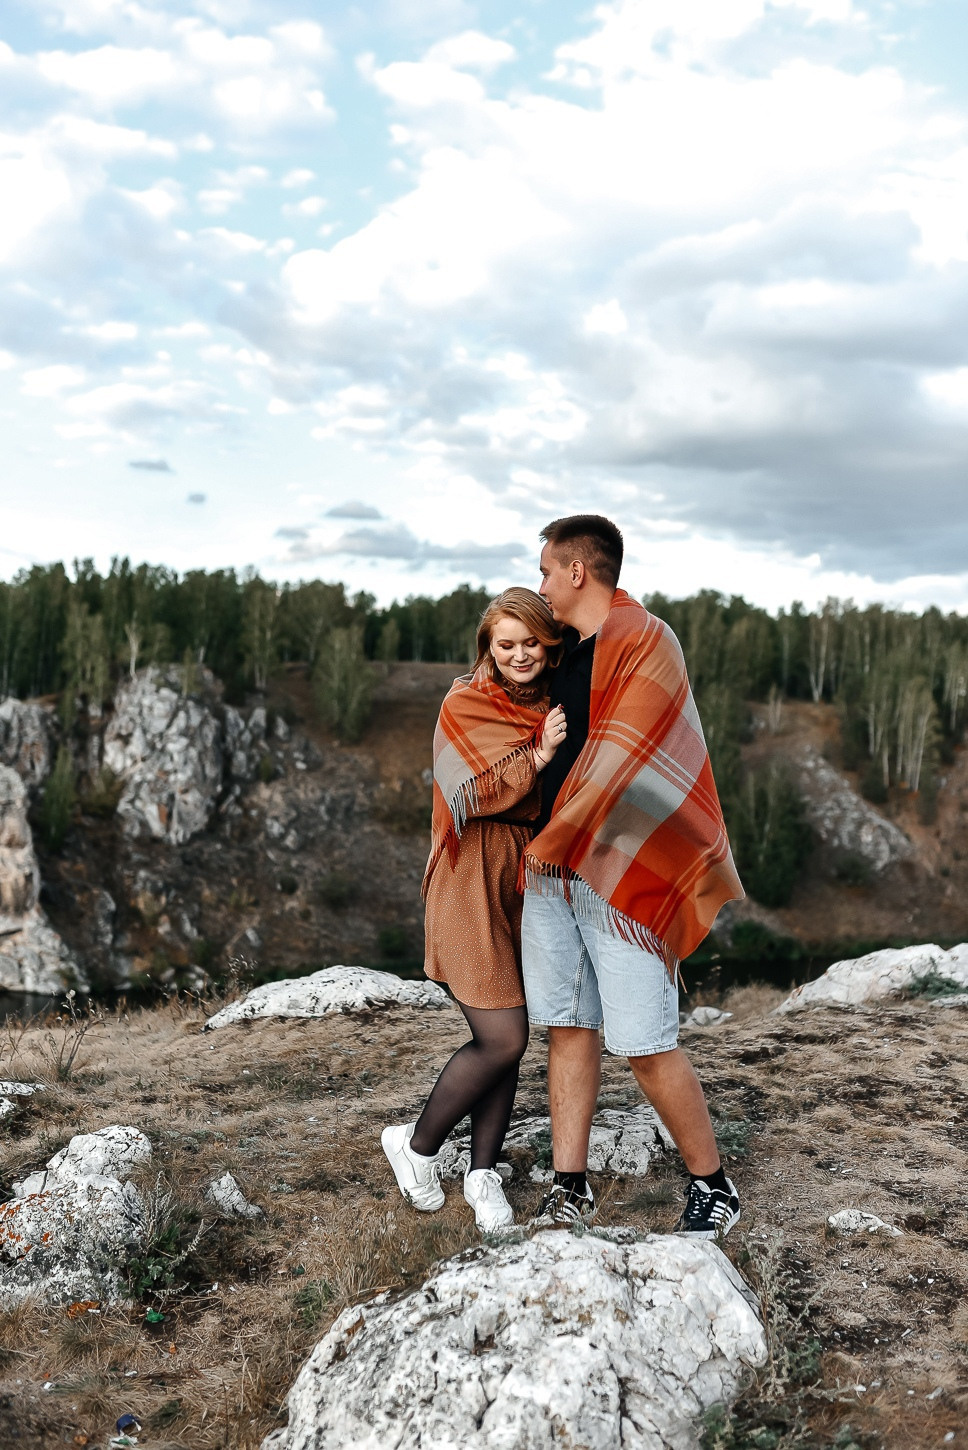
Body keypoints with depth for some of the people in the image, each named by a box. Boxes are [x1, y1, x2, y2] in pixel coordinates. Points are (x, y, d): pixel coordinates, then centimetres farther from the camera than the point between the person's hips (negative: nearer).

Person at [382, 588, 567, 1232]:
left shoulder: (554, 706, 11)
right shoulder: (465, 705, -6)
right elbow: (469, 794, -15)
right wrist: (535, 757, -23)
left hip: (529, 880, 6)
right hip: (473, 882, -6)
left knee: (511, 1038, 7)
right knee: (502, 1039, -8)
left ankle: (484, 1172, 22)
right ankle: (417, 1145, 15)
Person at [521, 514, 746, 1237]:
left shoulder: (646, 642, -10)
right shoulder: (566, 650, 16)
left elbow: (621, 757, -18)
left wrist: (553, 838, -13)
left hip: (620, 869, -7)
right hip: (550, 866, 8)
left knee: (645, 1043, -5)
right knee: (569, 1028, 8)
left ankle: (714, 1187, 12)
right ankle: (570, 1187, 17)